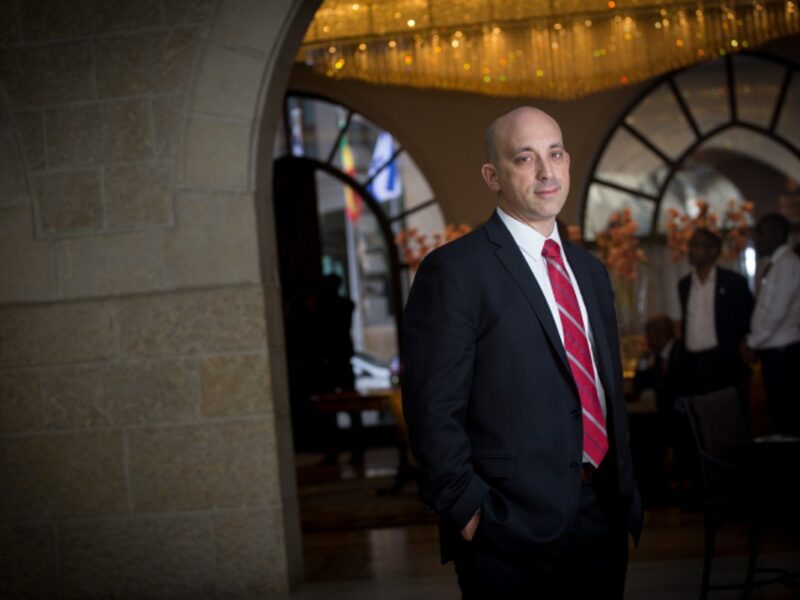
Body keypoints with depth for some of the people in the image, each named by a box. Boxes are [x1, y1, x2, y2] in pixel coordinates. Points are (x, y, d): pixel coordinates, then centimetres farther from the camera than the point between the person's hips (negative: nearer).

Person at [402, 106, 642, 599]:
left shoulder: (590, 270, 14)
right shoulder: (455, 270, -10)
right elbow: (434, 411, -13)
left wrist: (626, 492, 14)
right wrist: (470, 512, -16)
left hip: (603, 517, 7)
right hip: (513, 524, -7)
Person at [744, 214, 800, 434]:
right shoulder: (774, 265, 17)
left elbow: (777, 312, -17)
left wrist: (753, 342, -9)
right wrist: (753, 341, 7)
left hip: (782, 351, -9)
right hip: (774, 351, 9)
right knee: (780, 415, 9)